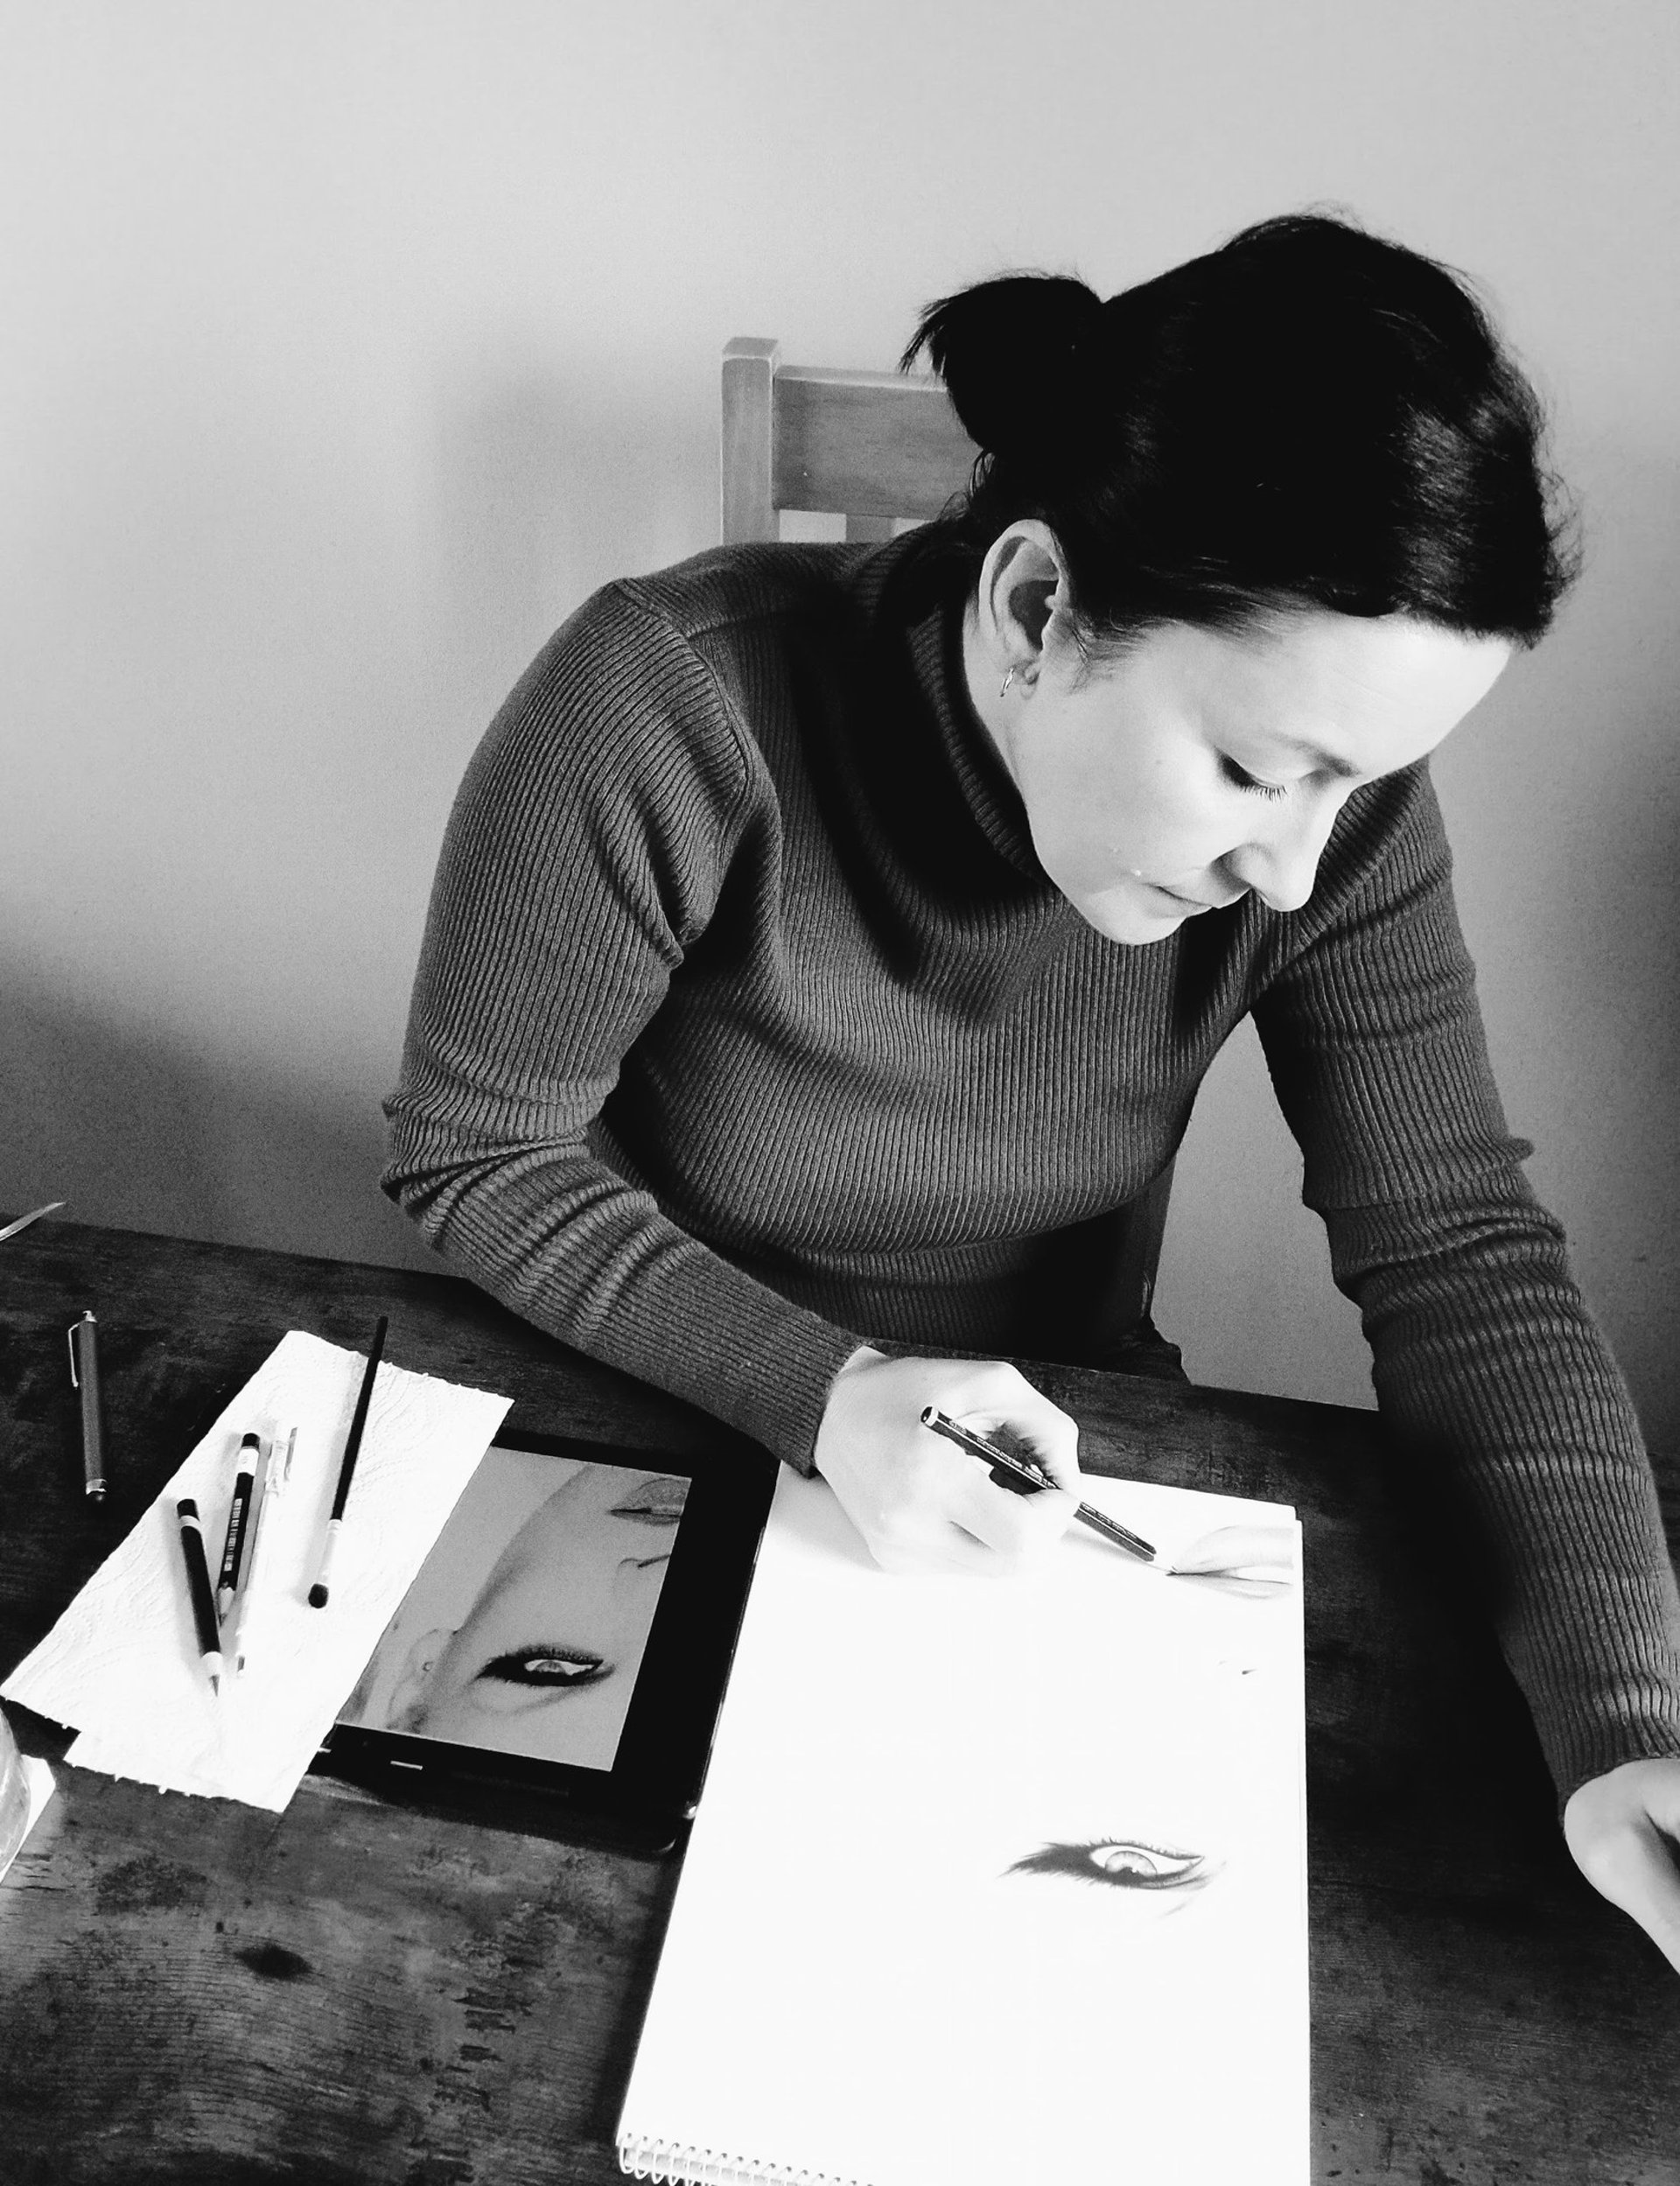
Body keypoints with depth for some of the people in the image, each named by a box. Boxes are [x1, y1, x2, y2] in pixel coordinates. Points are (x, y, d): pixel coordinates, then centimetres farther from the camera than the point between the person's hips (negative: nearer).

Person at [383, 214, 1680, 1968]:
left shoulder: (1333, 809, -17)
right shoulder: (674, 710, -29)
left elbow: (1458, 1248, -14)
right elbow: (472, 1160, -18)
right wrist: (824, 1393, -31)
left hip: (1044, 1450, 2)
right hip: (647, 1426, -1)